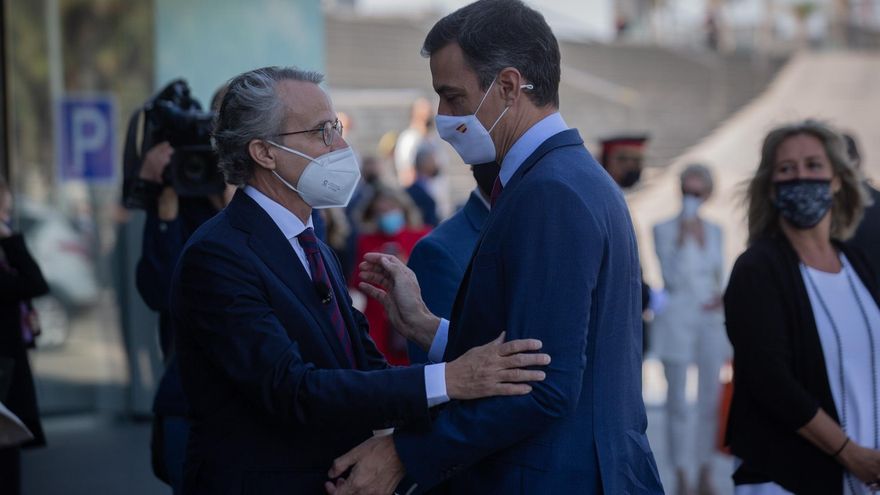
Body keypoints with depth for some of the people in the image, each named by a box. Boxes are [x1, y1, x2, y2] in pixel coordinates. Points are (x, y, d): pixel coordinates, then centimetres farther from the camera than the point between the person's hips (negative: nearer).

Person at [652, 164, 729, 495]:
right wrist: (684, 237, -18)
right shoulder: (664, 229, -4)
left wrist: (720, 295, 0)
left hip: (710, 322, 4)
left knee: (710, 400, 3)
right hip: (676, 321, -4)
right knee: (677, 402, -1)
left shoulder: (714, 231, 11)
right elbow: (672, 277, -13)